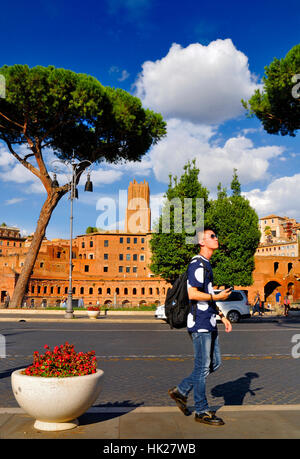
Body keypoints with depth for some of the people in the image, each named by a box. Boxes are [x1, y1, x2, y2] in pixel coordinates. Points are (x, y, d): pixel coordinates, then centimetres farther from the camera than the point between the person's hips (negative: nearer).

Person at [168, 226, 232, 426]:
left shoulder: (207, 265, 19)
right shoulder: (197, 264, -13)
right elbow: (193, 294, -21)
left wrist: (221, 316, 20)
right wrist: (218, 297, -18)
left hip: (209, 323, 10)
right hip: (199, 323, -10)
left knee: (215, 363, 14)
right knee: (203, 367, 0)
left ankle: (181, 391, 24)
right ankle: (202, 411, 13)